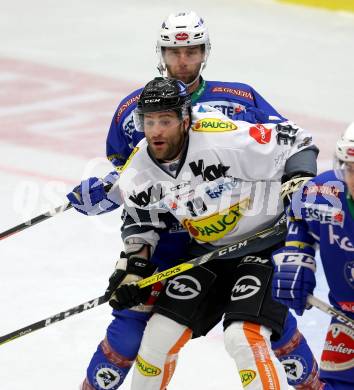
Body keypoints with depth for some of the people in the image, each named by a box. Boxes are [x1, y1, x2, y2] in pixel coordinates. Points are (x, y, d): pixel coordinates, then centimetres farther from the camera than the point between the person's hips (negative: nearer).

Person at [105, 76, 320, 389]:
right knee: (161, 333, 3)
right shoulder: (137, 174, -9)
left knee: (244, 338, -23)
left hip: (266, 243, -6)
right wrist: (133, 266, 1)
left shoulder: (223, 137, -28)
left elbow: (294, 143, -18)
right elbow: (141, 223, 11)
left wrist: (301, 184, -29)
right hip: (207, 251, 6)